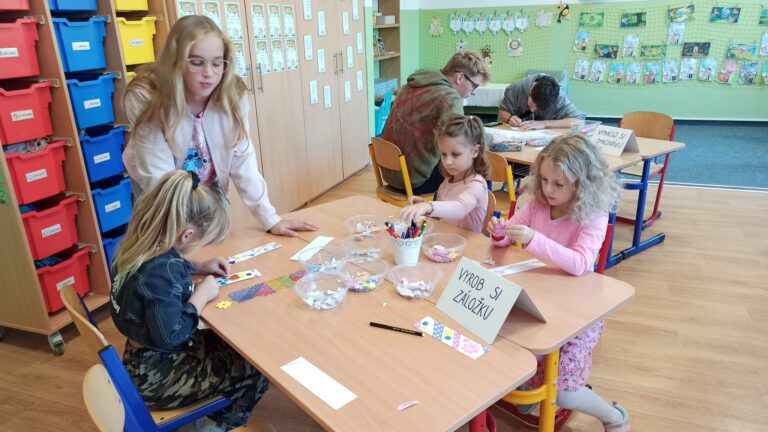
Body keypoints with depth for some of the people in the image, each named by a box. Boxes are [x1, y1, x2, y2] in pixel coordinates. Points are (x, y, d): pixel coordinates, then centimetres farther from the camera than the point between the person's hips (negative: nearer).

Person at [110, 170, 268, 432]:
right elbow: (171, 335, -34)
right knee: (254, 373, -2)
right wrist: (201, 295, -22)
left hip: (147, 359, 9)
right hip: (156, 375, -9)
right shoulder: (160, 272, -34)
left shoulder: (144, 245, -6)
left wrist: (198, 268, 4)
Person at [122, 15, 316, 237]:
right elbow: (158, 178, -30)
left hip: (209, 188, 3)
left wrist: (271, 219, -26)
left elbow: (242, 162, -20)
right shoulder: (145, 99, -29)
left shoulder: (233, 96, -21)